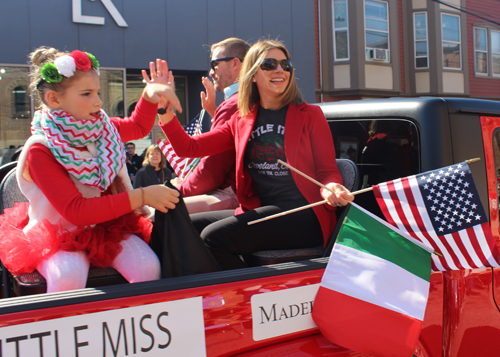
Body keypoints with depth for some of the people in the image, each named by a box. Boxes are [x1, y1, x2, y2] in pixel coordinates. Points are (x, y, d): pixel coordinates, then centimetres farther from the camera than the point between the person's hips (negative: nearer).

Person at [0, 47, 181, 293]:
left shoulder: (101, 128, 2)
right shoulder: (40, 151, -19)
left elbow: (138, 127, 24)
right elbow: (76, 211, -27)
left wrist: (150, 94, 2)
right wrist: (142, 197, -30)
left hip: (109, 226, 5)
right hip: (60, 235, -5)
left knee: (148, 266, -23)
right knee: (69, 275, -37)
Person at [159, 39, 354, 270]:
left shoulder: (309, 115, 7)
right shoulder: (241, 121, 17)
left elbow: (327, 172, 4)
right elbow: (188, 148, 10)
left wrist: (331, 190, -21)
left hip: (303, 216, -5)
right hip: (258, 213, 5)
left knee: (214, 236, -23)